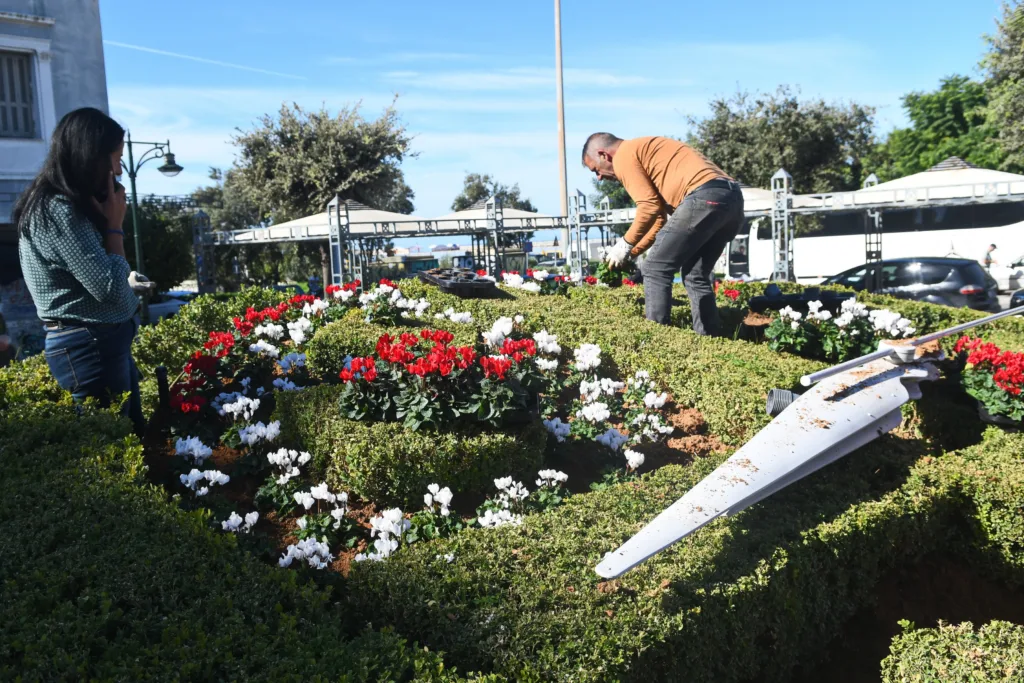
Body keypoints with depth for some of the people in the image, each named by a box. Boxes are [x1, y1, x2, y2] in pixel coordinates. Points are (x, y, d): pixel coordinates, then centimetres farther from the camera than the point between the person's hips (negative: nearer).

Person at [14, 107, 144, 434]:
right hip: (89, 348, -10)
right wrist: (114, 224, -14)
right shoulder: (58, 211, -20)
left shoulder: (69, 206, 11)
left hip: (104, 342, 10)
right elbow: (111, 289, -22)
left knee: (132, 436, 17)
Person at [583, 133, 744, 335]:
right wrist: (633, 252, 27)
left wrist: (625, 244, 5)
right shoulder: (646, 152, 33)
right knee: (695, 276, 18)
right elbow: (661, 216, 30)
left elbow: (650, 207, -6)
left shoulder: (623, 156, 5)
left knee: (656, 270, 0)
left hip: (704, 197, -10)